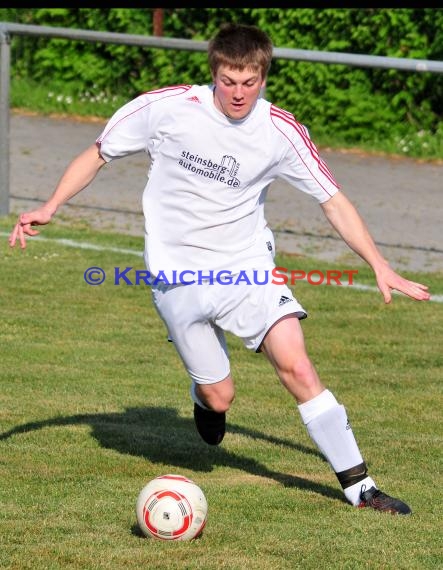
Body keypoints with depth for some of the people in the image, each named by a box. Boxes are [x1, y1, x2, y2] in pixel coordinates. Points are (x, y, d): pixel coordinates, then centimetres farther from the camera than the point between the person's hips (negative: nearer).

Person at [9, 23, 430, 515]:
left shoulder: (282, 132, -9)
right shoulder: (166, 107, -12)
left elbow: (333, 201, -1)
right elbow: (98, 153, 2)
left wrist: (380, 267, -8)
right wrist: (49, 208, -7)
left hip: (247, 266, 0)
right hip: (177, 274, 0)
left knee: (296, 366, -18)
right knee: (219, 397, -2)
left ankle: (357, 484, -10)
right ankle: (204, 393, 39)